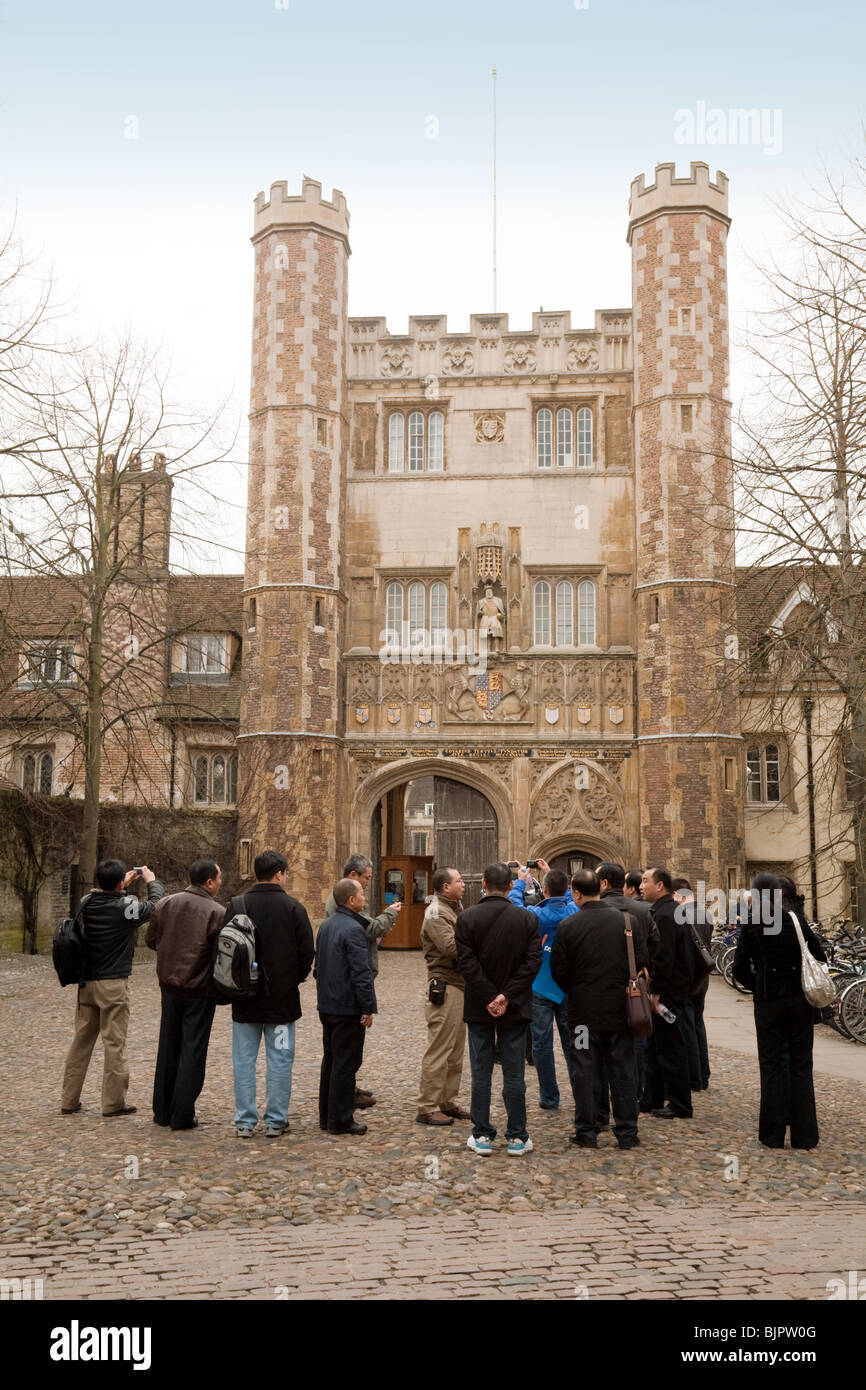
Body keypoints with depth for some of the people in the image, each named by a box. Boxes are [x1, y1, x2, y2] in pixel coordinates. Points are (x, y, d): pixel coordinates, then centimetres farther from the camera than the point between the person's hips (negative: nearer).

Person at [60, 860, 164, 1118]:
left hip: (86, 983, 6)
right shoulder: (126, 906, -15)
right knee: (114, 1044, 2)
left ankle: (69, 1100, 19)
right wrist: (152, 881, 18)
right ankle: (113, 1103, 7)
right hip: (113, 984, -6)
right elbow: (156, 905, 1)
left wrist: (125, 884, 24)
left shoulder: (87, 903, 0)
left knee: (81, 1041, 13)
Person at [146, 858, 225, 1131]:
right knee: (192, 1051, 4)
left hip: (169, 986, 5)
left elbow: (151, 940, 8)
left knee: (168, 1048, 16)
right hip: (200, 990, -5)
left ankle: (162, 1111, 23)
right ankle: (182, 1115, 6)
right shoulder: (217, 913, -16)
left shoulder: (164, 904, 0)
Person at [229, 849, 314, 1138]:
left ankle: (244, 1122, 11)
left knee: (244, 1059, 9)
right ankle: (276, 1121, 10)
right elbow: (307, 953, -6)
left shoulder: (236, 906, -4)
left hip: (245, 997, 2)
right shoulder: (293, 908, -8)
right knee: (279, 1060, 7)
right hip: (282, 997, -1)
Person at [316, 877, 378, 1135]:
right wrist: (368, 1007, -18)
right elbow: (362, 972, -22)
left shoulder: (325, 925, 11)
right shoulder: (353, 929, -19)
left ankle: (326, 1115, 24)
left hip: (326, 1005, 9)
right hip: (348, 1007, -9)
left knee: (330, 1060, 17)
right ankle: (340, 1120, 3)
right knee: (346, 1064, -2)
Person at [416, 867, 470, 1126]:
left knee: (456, 1051, 15)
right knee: (439, 1050, -6)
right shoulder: (436, 914, -13)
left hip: (459, 987, 10)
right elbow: (452, 948, -25)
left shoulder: (454, 910, 18)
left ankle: (448, 1102, 24)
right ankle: (428, 1108, 0)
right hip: (444, 988, -10)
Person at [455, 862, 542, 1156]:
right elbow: (533, 961, -9)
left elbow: (466, 963, -12)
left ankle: (482, 1136, 13)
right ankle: (517, 1137, 12)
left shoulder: (467, 918, -7)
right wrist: (507, 996, -10)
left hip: (479, 1008, -1)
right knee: (514, 1074, 7)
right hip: (516, 1009, 1)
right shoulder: (526, 918, -4)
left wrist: (488, 998, -9)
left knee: (481, 1073, 8)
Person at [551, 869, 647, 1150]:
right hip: (619, 1009, 2)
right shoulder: (625, 920, -5)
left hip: (584, 1010, -2)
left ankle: (587, 1132, 12)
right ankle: (627, 1133, 14)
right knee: (623, 1071, 10)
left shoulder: (568, 926, -11)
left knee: (585, 1071, 7)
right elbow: (642, 960, -2)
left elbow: (559, 971, -7)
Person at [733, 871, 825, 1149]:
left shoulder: (751, 926, -6)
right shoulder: (798, 922, -1)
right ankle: (804, 1135, 11)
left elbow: (740, 968, -7)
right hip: (800, 999, 2)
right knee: (800, 1065, 8)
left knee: (772, 1066, 6)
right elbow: (820, 959, 0)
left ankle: (773, 1134, 8)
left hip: (768, 1002, -2)